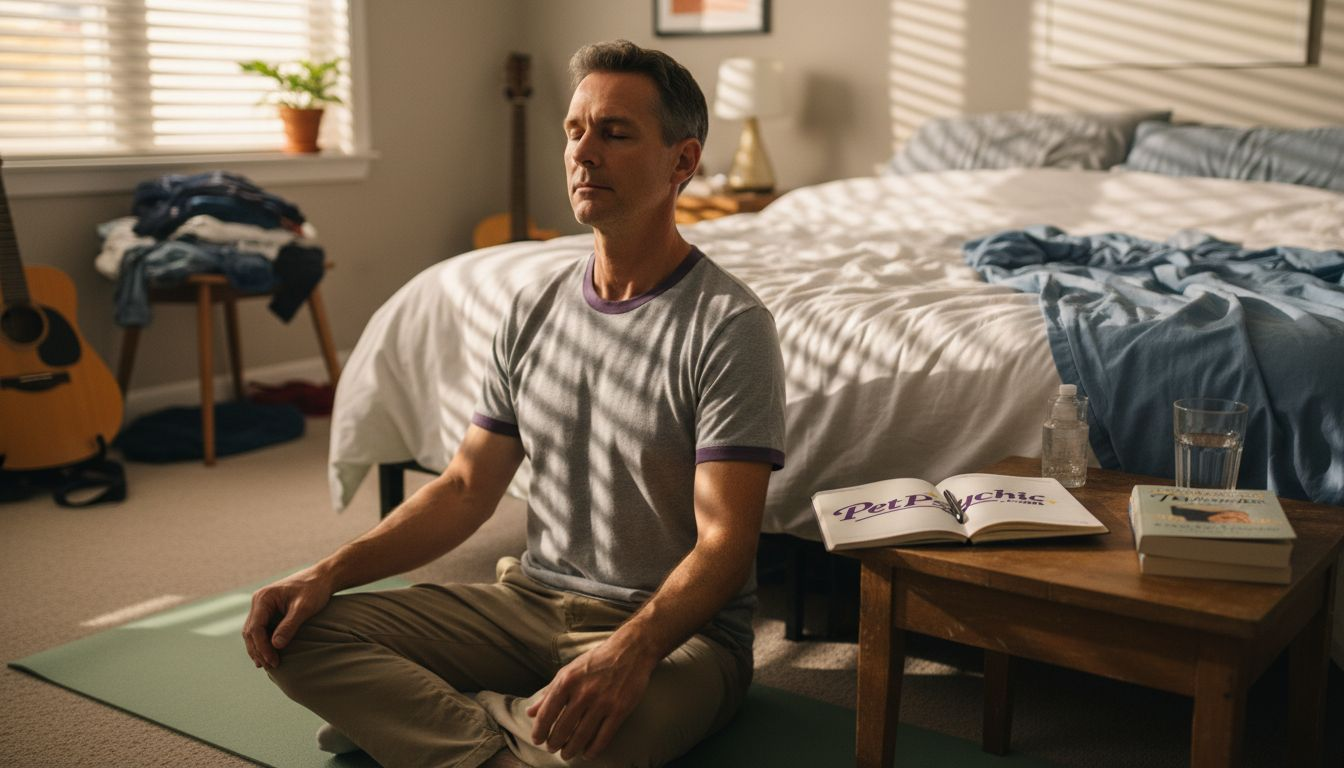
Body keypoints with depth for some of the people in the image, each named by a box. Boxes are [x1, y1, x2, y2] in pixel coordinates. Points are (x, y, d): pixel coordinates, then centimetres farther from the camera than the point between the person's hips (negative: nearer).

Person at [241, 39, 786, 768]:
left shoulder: (728, 325, -13)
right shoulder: (534, 310, 7)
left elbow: (724, 546, -19)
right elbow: (466, 488, 9)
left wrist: (631, 649, -38)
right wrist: (329, 572, -4)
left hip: (673, 626, -5)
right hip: (530, 598, 6)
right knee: (301, 633, -12)